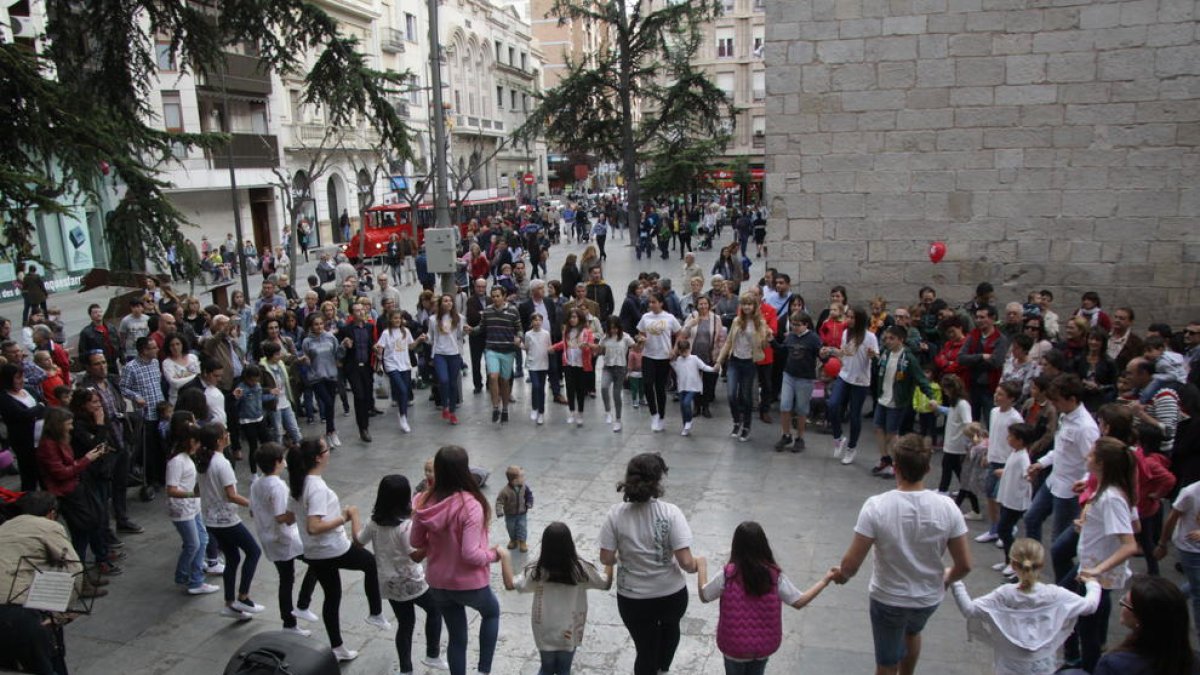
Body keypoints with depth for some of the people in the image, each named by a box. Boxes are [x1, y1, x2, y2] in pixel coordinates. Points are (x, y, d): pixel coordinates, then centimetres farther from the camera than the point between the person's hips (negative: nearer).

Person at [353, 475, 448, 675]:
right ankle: (432, 655, 21)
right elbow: (416, 556, -26)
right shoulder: (406, 525, -25)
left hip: (389, 583, 6)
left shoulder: (375, 522, -6)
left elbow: (358, 541, 11)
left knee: (405, 623, 19)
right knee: (434, 609, 19)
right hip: (411, 583, -6)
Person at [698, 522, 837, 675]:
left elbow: (704, 596, -4)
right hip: (764, 645, 2)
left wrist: (702, 567, 11)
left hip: (735, 646, -2)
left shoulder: (728, 574, -18)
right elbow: (799, 602, -6)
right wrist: (825, 580, 3)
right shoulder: (775, 575, -14)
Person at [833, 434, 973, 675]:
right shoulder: (947, 507, -19)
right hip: (929, 598, 3)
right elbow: (964, 565, -10)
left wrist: (841, 574, 2)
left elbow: (851, 563, -21)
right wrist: (947, 578, 12)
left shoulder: (876, 506, -26)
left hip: (888, 599, -3)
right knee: (912, 631, 37)